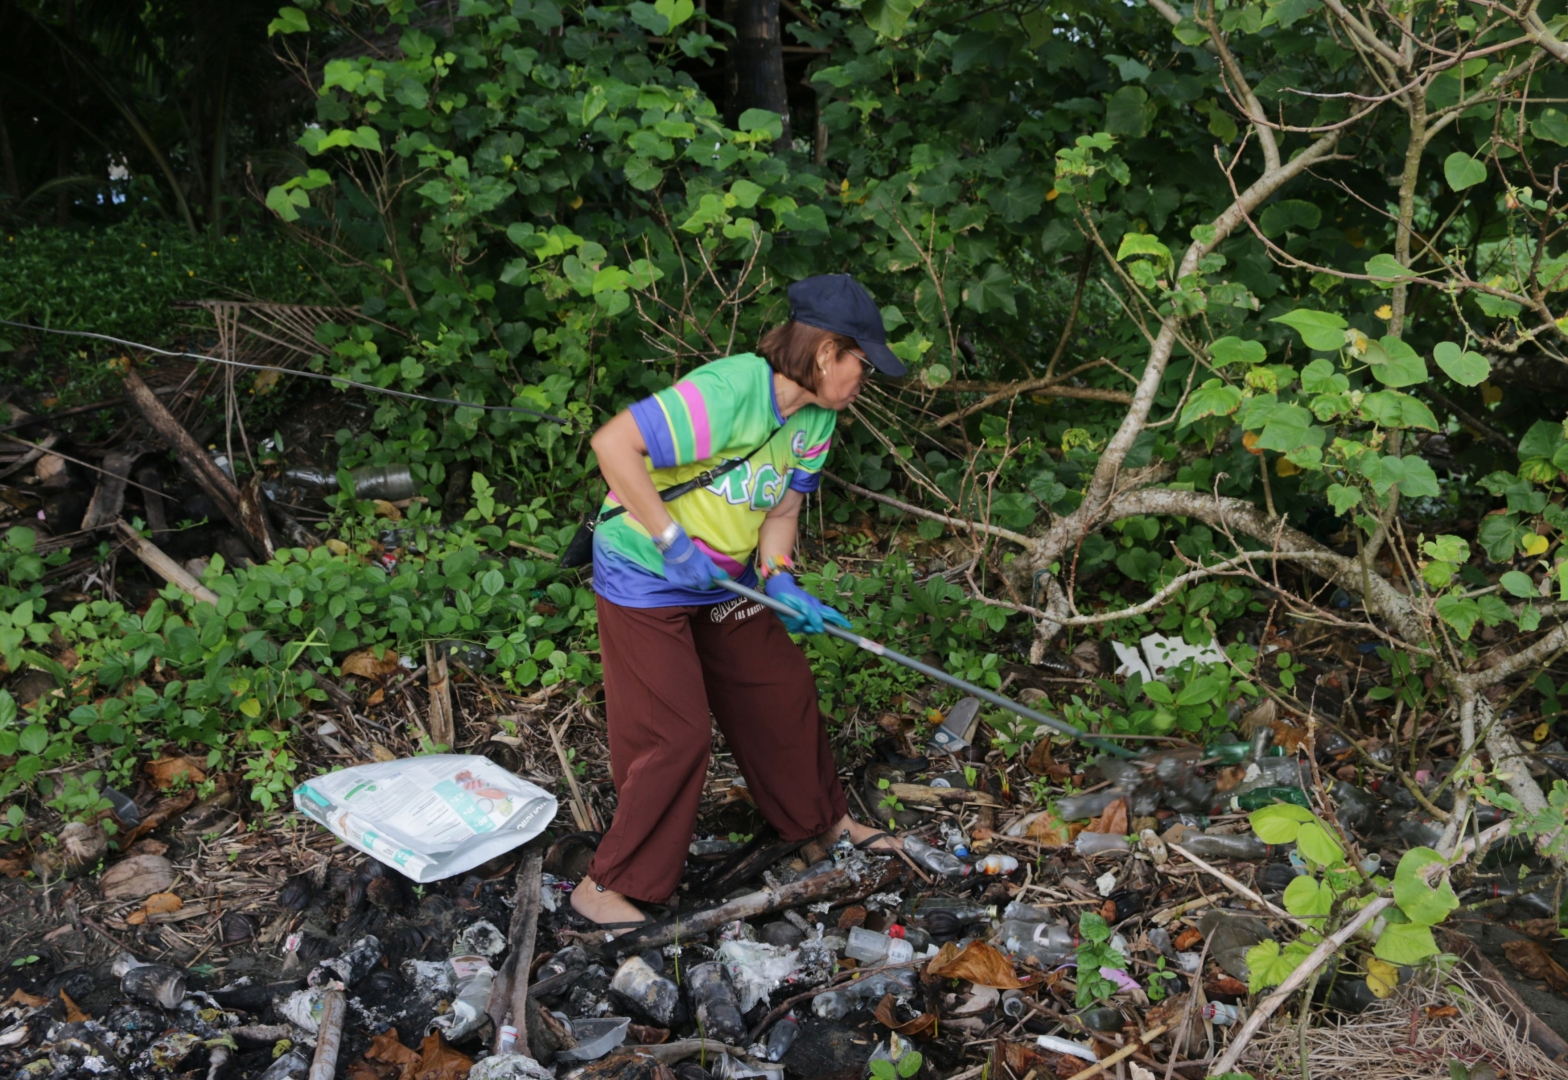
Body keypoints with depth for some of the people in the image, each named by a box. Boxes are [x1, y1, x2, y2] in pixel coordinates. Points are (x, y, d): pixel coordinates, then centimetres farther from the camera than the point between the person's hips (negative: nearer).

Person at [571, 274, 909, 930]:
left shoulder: (816, 418, -1)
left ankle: (825, 816, 40)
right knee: (676, 735, -9)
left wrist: (781, 582, -12)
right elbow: (613, 443, -33)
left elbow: (783, 507, 6)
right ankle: (606, 887, 6)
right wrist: (672, 540, -30)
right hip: (645, 579, -9)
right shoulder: (728, 391, -30)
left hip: (725, 580, 9)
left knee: (784, 691, 16)